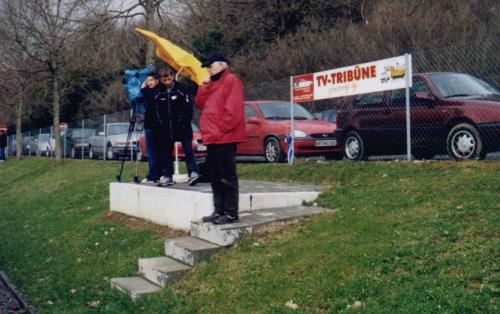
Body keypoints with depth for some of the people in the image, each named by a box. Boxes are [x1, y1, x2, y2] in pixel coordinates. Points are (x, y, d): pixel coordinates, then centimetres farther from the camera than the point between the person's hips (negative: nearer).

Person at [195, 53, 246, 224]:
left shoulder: (231, 80, -7)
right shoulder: (212, 83, 22)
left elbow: (233, 109, -17)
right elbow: (200, 103, 16)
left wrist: (221, 129, -17)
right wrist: (204, 87, 2)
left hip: (224, 138, -9)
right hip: (212, 138, 9)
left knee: (227, 177, -7)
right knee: (215, 177, 11)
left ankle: (231, 213, -4)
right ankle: (219, 211, 17)